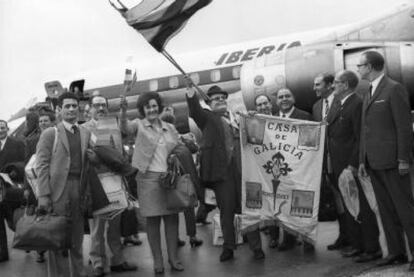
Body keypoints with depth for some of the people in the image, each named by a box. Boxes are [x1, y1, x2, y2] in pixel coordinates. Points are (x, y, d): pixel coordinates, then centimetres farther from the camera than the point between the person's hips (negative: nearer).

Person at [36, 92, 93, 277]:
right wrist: (43, 195, -12)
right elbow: (41, 166, -4)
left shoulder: (86, 133, 15)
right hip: (57, 190, -4)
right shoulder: (50, 134, 1)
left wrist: (92, 158, 0)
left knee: (77, 235, 10)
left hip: (80, 190, 4)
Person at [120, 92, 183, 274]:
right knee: (152, 219, 2)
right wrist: (123, 111, -40)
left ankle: (173, 257, 14)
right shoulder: (139, 125, 1)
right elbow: (125, 128, -21)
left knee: (172, 218, 3)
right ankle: (157, 260, 13)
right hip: (149, 177, -3)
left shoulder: (170, 128, 11)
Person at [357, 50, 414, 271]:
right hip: (374, 162, 8)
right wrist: (362, 160, 15)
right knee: (386, 210, 10)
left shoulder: (395, 89, -7)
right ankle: (396, 252, 18)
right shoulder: (369, 94, 17)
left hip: (392, 161, -8)